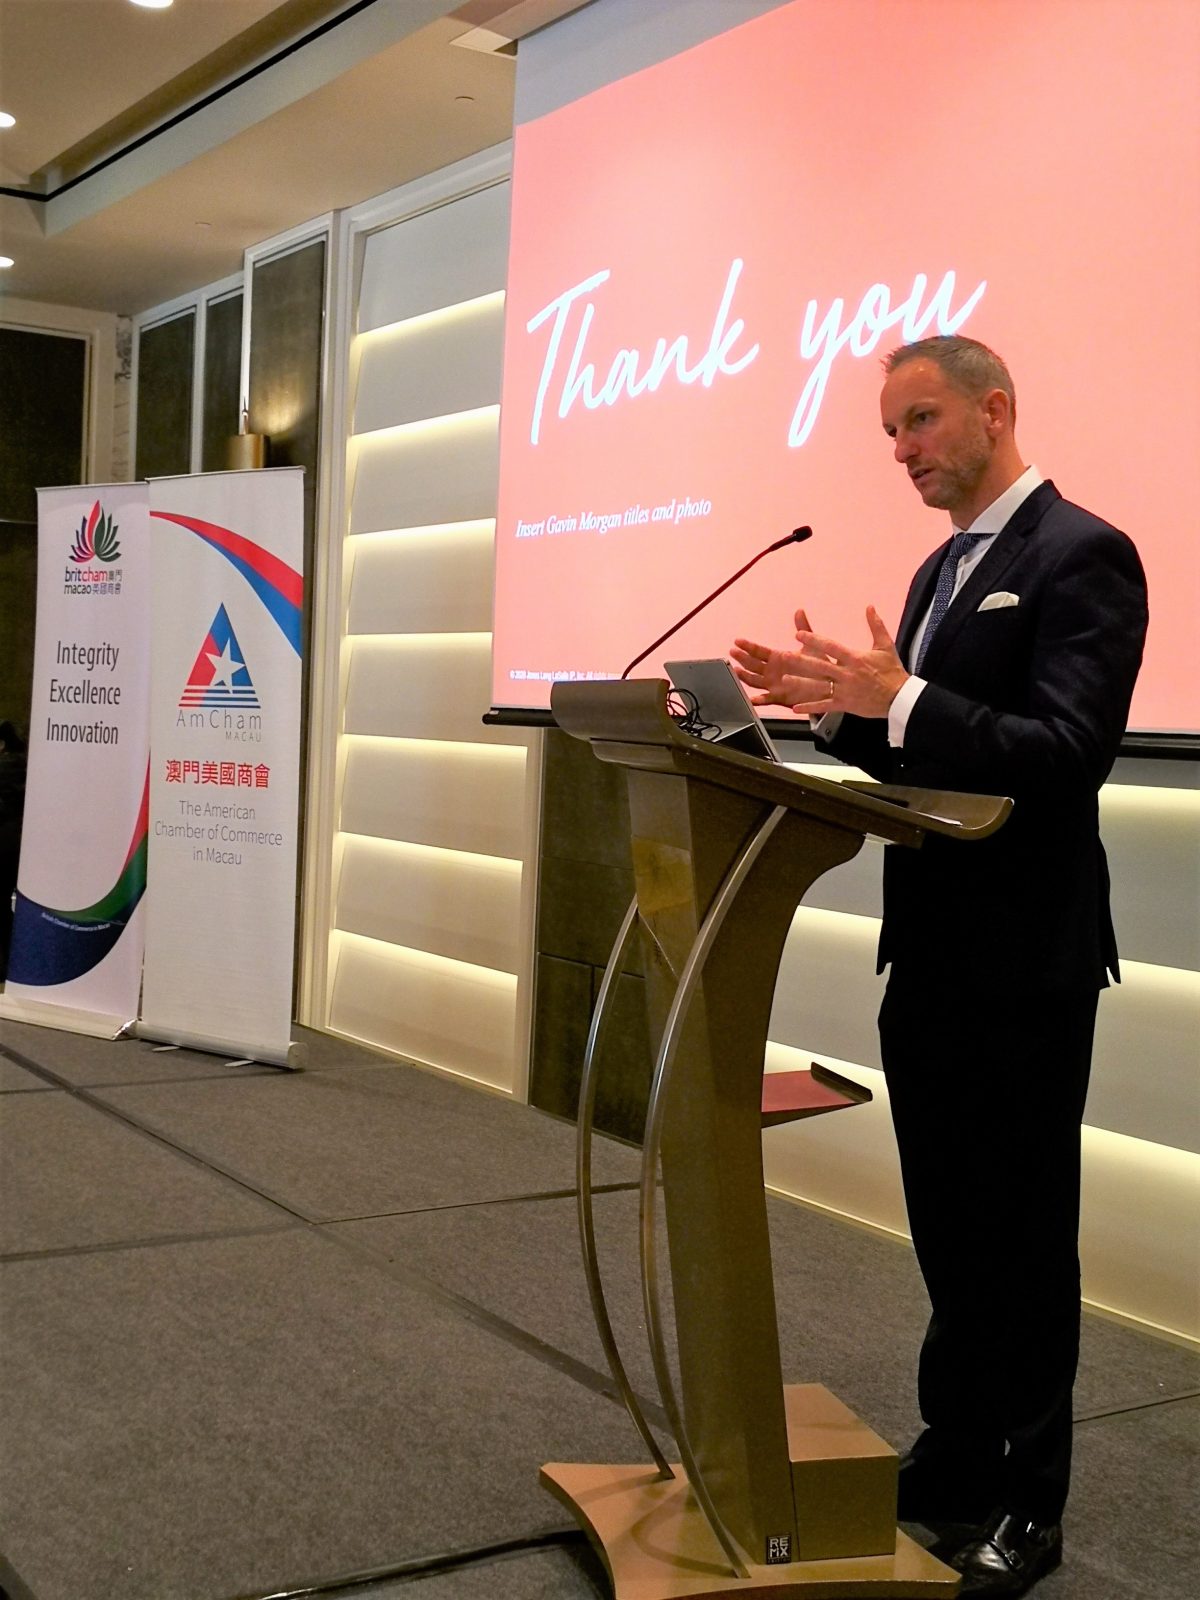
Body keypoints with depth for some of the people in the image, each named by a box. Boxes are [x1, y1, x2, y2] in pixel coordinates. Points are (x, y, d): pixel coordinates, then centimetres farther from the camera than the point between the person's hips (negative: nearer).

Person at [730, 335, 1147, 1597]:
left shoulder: (1080, 555, -12)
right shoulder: (945, 568, 16)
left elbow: (1066, 754, -23)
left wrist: (900, 700, -31)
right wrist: (842, 705, -1)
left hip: (1024, 960, -8)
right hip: (932, 952, 9)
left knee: (1021, 1235, 3)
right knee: (949, 1228, 17)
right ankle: (956, 1457, 31)